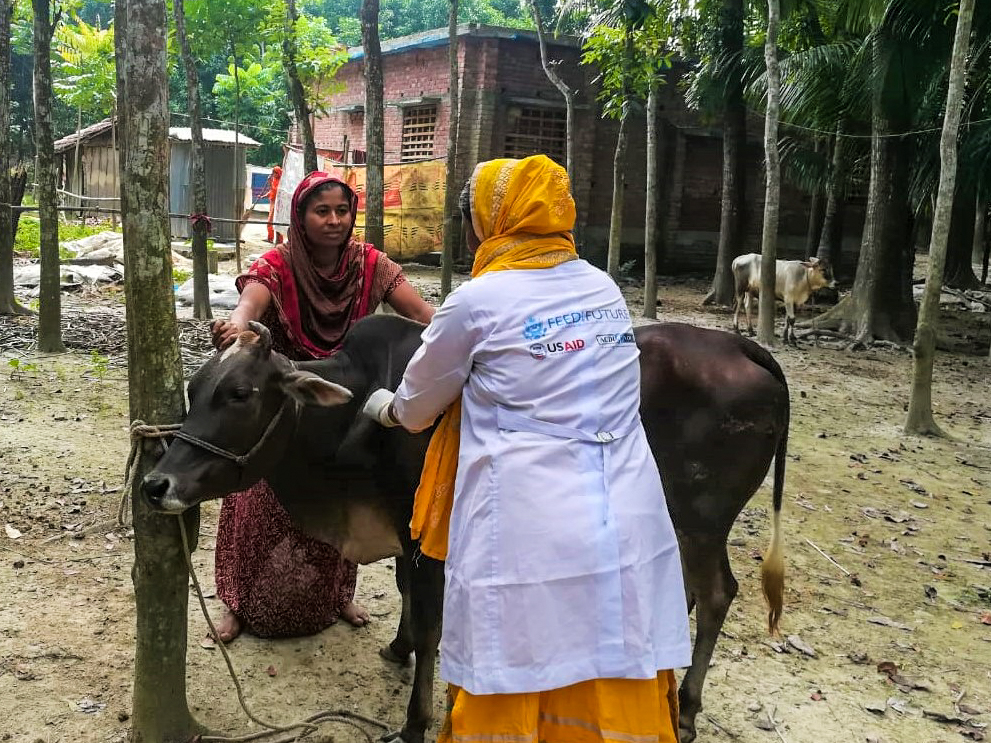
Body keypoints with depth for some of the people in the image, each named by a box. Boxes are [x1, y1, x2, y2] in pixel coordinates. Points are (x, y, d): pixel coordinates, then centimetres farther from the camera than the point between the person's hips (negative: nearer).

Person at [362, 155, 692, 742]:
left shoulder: (478, 302, -4)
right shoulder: (606, 290, 12)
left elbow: (417, 407, 10)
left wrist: (381, 407, 32)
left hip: (529, 541, -5)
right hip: (630, 533, 6)